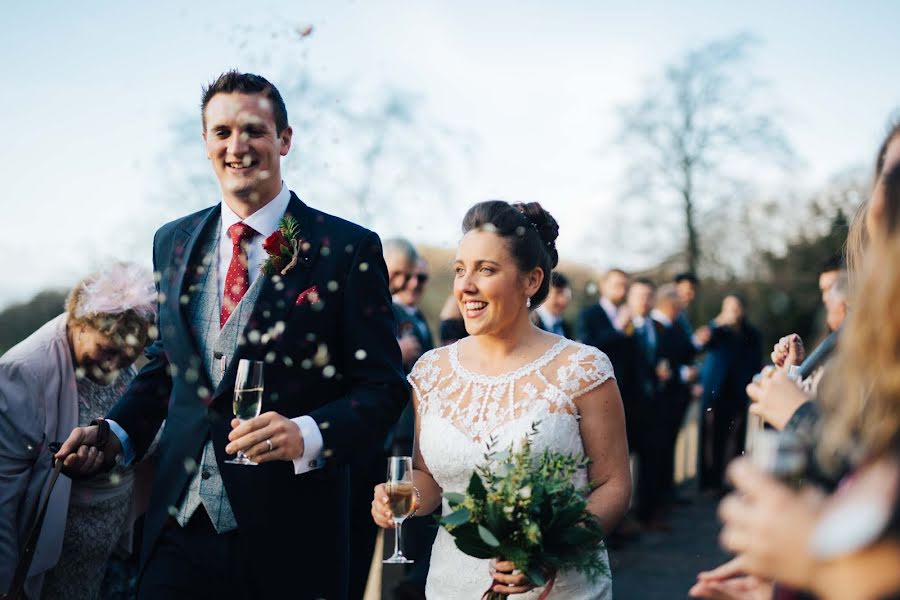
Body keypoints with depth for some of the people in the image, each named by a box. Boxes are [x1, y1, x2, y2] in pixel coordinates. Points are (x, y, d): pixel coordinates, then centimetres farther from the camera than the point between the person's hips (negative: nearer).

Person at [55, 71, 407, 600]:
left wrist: (308, 435, -24)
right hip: (179, 522, 4)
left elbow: (383, 386, -7)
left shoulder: (349, 248, -6)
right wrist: (117, 433, 4)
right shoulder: (172, 242, 10)